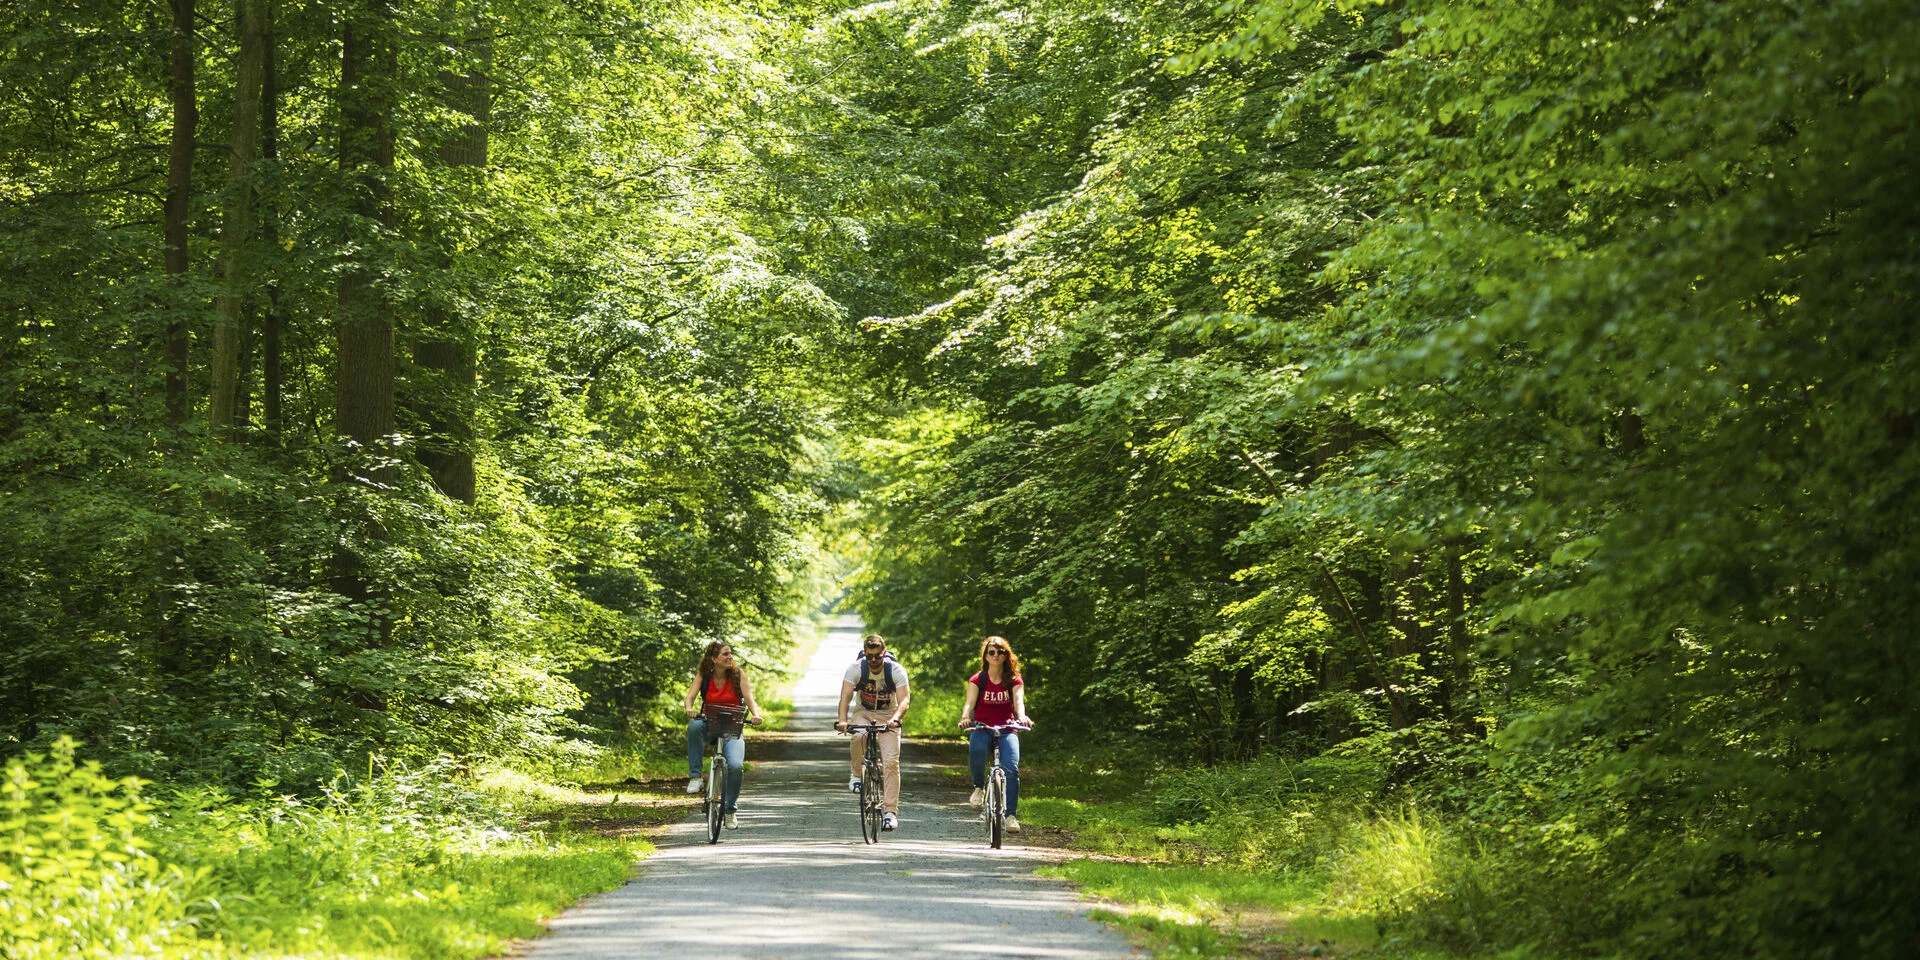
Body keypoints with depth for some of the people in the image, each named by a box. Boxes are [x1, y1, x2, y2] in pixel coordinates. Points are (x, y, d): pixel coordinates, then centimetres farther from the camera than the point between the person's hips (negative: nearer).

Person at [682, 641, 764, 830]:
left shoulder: (738, 674, -3)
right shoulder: (703, 675, -2)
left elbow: (749, 699, -9)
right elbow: (690, 697, -12)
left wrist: (755, 714, -31)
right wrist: (689, 709, -35)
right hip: (709, 725, 1)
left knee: (735, 766, -26)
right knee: (694, 725, -37)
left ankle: (729, 811, -3)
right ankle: (695, 777, -29)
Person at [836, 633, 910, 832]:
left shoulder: (896, 670, -19)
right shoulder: (856, 669, -17)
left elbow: (905, 700, -28)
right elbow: (845, 696, -24)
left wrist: (895, 719, -48)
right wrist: (842, 720, -43)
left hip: (888, 716, 0)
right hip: (864, 713, 1)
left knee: (891, 761, -17)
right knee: (859, 736, -36)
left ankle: (890, 811, -15)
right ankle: (857, 775, -11)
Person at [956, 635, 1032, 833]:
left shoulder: (1014, 681, 4)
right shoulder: (977, 680, 3)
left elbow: (1019, 701, -13)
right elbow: (969, 703, -12)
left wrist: (1022, 718, -36)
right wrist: (965, 718, -35)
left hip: (1006, 729, 1)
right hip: (982, 728, -1)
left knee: (1011, 767, -24)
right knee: (976, 750, -36)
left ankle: (1011, 815, -20)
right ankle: (979, 787, -7)